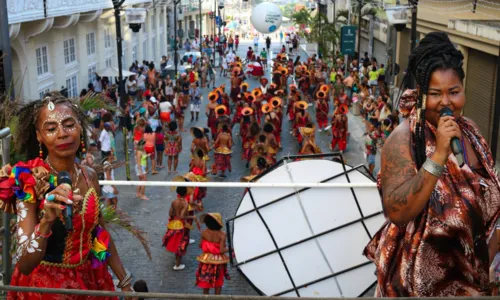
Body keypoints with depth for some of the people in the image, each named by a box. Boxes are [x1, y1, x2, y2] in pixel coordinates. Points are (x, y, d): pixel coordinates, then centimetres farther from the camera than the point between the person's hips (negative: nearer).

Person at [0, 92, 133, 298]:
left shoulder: (90, 176, -5)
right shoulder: (29, 181, -19)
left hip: (91, 280, 4)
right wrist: (46, 220, -39)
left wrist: (125, 282, 10)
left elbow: (102, 235, 7)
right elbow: (24, 265, -24)